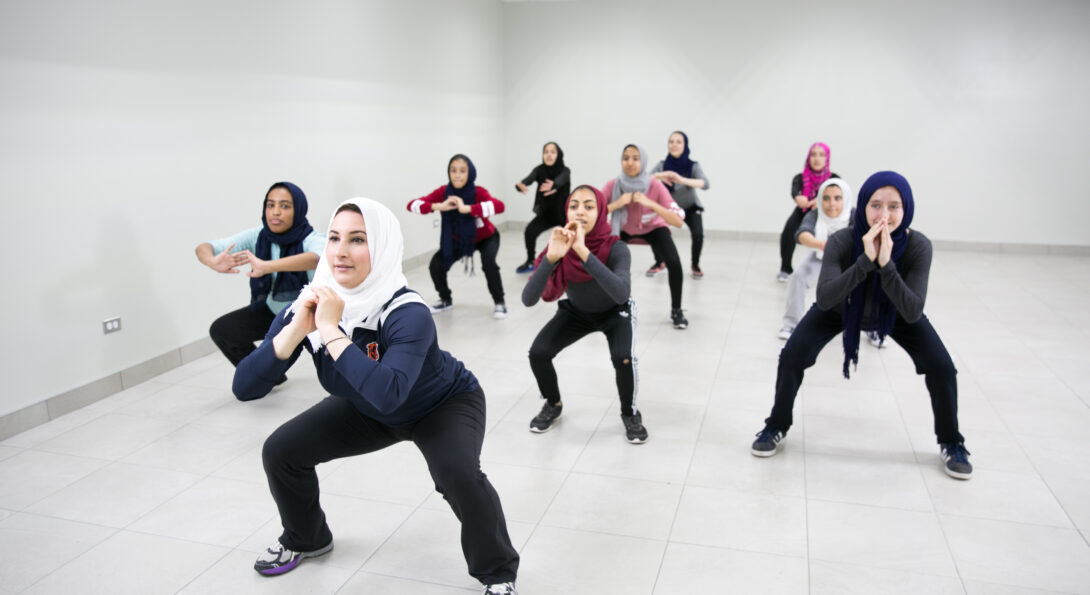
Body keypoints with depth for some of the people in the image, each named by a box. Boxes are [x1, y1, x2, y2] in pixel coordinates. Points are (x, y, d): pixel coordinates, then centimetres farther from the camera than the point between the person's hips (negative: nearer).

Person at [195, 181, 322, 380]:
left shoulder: (310, 239, -25)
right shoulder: (257, 237, -13)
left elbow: (317, 258, -51)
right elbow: (203, 248, -20)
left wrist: (266, 266, -64)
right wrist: (213, 261, -46)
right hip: (273, 310, 5)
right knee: (221, 330, -7)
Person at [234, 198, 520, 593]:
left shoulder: (407, 314, -36)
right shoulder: (309, 306, -21)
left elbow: (387, 395, -53)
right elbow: (245, 387, -25)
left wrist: (330, 330, -48)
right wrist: (296, 329, -39)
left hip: (444, 406, -5)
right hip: (367, 410, 5)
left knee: (458, 474, -33)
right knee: (280, 451, -5)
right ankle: (306, 538, 27)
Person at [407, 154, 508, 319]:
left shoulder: (478, 192, -32)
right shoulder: (443, 192, -24)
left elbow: (499, 206, -52)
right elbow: (412, 205, -31)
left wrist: (466, 208, -58)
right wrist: (439, 206, -47)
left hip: (485, 237, -3)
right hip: (458, 239, 3)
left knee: (488, 262, -32)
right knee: (435, 266, -12)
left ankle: (499, 302, -7)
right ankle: (446, 300, 18)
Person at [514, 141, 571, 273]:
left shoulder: (565, 171, -19)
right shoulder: (539, 170, -11)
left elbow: (561, 180, -43)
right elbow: (529, 178, -31)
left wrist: (553, 185, -68)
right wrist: (521, 185, -56)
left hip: (563, 213, -2)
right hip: (546, 213, 2)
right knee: (530, 230, -21)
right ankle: (530, 262, -4)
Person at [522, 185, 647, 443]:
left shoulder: (615, 248, -33)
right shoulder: (559, 246, -26)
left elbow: (622, 294, -52)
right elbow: (528, 300, -36)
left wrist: (584, 252, -57)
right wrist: (551, 258, -50)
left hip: (615, 312, -2)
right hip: (576, 312, 3)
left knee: (623, 357, -29)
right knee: (538, 353, -17)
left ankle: (630, 413, 2)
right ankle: (553, 405, 13)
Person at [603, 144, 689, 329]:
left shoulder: (655, 186, -31)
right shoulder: (613, 186, -27)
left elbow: (678, 221, -35)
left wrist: (650, 203, -45)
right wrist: (616, 204, -42)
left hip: (653, 228, -1)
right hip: (622, 229, 1)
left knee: (674, 262, -24)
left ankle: (676, 311, -1)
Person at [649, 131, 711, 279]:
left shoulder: (693, 166, -22)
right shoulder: (661, 165, -17)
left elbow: (705, 184, -39)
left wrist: (682, 180, -55)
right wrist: (659, 176, -49)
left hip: (691, 208, -2)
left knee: (698, 234, -26)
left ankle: (695, 265, 4)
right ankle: (659, 263, 7)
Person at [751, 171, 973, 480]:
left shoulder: (918, 246, -32)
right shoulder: (842, 241, -34)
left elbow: (913, 313, -38)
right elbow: (823, 300, -44)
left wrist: (886, 264, -49)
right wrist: (865, 260, -52)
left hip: (896, 313, 1)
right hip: (841, 309, -1)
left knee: (942, 367, -12)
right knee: (791, 356, -16)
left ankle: (951, 443, 15)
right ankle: (776, 428, 9)